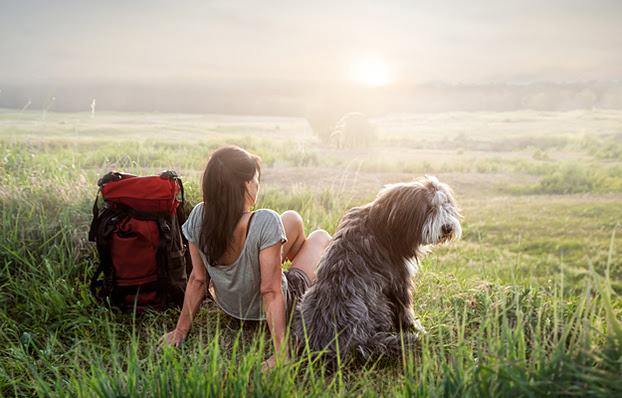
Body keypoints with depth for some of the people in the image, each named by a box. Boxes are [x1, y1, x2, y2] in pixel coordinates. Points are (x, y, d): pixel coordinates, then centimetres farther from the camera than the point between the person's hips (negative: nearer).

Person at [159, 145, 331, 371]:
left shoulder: (198, 218, -20)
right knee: (321, 237, 20)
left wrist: (181, 330, 0)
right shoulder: (265, 223, -37)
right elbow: (271, 293, -33)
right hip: (272, 311, -5)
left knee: (292, 218, 19)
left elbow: (198, 279, -12)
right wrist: (281, 354, -26)